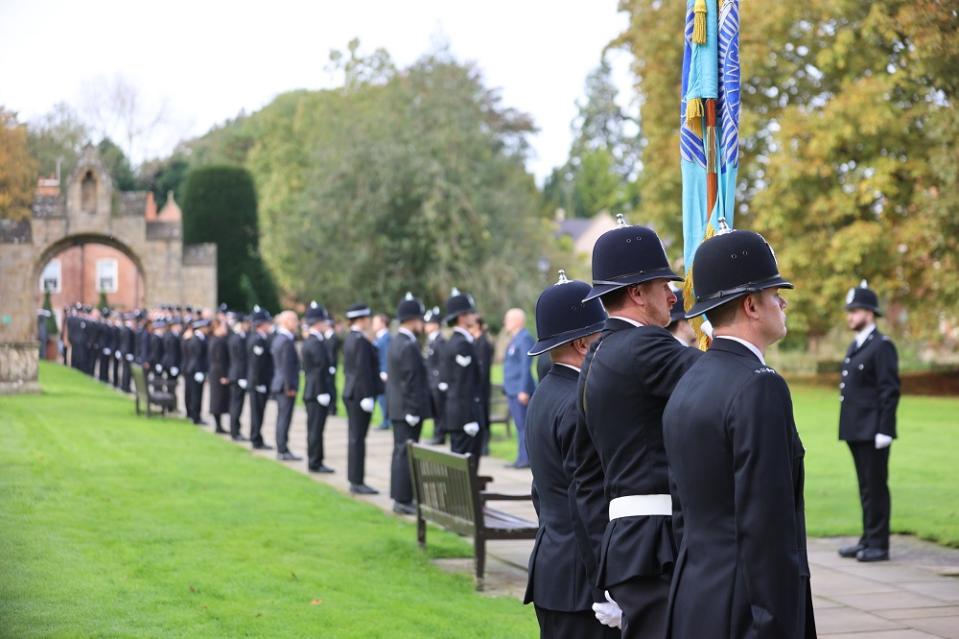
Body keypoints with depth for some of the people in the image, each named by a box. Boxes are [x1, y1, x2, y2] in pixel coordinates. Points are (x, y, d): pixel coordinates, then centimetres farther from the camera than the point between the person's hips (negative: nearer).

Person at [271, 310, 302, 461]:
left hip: (278, 384, 10)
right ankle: (283, 451, -3)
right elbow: (287, 366, -20)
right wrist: (290, 387, -17)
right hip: (286, 385, -10)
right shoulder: (287, 341, -17)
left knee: (282, 417, 14)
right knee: (285, 417, -6)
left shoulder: (277, 339, 13)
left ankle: (281, 449, 19)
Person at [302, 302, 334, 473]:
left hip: (311, 393, 10)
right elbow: (320, 369, -21)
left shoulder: (309, 341, 13)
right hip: (317, 393, -10)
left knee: (314, 428, 14)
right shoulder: (316, 343, -18)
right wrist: (323, 393, -20)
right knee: (316, 429, -5)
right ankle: (315, 463, -1)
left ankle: (314, 462, 20)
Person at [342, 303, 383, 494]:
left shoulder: (349, 339, 14)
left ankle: (354, 480, 17)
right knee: (358, 438, -7)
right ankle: (357, 482, -4)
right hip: (361, 394, -10)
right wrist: (368, 397, -21)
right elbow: (363, 371, -21)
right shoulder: (360, 341, -17)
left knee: (355, 437, 13)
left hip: (351, 394, 10)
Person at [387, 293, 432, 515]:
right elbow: (411, 383, -21)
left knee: (401, 452, 14)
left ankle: (400, 499, 21)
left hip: (398, 409, 10)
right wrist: (414, 411, -19)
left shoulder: (396, 342, 13)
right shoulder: (408, 346, -18)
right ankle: (403, 501, -3)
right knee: (406, 453, -6)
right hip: (408, 410, -10)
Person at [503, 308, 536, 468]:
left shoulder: (524, 338, -12)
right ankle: (522, 458, 13)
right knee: (520, 426, 10)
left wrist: (524, 390, -22)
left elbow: (526, 365, -18)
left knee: (524, 425, -8)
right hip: (513, 390, 10)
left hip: (520, 390, -10)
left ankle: (526, 458, -6)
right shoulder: (514, 339, 18)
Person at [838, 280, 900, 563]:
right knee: (866, 487, 13)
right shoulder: (855, 347, 18)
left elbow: (890, 390, -15)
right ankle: (868, 540, 19)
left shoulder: (882, 346, -10)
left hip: (873, 432, -9)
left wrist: (884, 431, -19)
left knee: (876, 487, -5)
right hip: (857, 431, 9)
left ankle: (879, 544, -1)